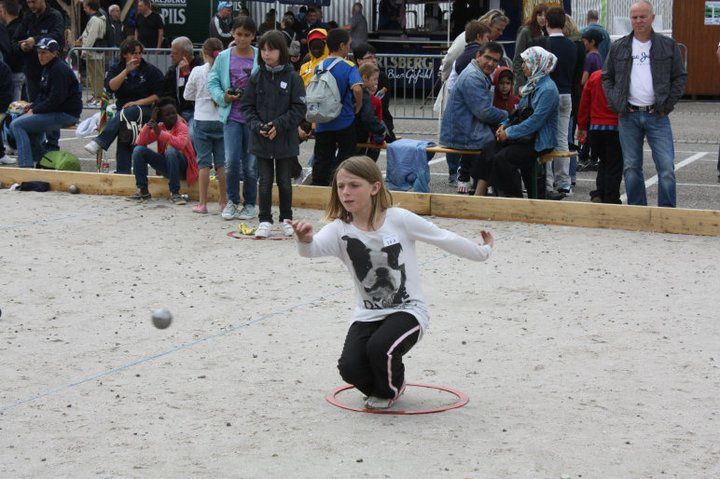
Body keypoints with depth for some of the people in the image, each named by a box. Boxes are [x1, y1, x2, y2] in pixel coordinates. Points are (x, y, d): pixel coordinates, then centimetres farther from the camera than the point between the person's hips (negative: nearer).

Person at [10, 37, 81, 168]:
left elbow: (56, 99, -22)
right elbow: (43, 94, 19)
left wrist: (35, 111, -16)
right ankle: (40, 160, 23)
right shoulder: (47, 68, 15)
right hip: (57, 112, 10)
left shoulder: (60, 70, -16)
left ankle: (26, 166, -17)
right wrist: (32, 107, 2)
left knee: (17, 125, -15)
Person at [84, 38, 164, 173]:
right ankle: (123, 171, -35)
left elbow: (158, 95, 1)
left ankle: (99, 142, -44)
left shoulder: (151, 70, 6)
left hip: (145, 109, -2)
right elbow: (110, 86, -7)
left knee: (126, 113, -36)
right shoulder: (116, 69, 12)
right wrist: (127, 70, -15)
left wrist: (137, 103, -9)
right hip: (122, 109, 2)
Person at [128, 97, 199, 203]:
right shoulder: (158, 127, 3)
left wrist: (160, 133, -38)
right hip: (165, 165, 5)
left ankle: (175, 193, -28)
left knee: (171, 150, -36)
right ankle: (143, 191, -7)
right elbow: (139, 143, -5)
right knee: (138, 150, -10)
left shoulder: (182, 126, -11)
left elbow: (181, 144, -33)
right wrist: (149, 123, -14)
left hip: (182, 167, -5)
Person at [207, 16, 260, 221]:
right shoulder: (224, 57, 5)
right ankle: (232, 202, 11)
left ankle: (249, 204, 20)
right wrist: (224, 97, -8)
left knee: (251, 164, 6)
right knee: (231, 161, -8)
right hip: (231, 116, 1)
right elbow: (213, 82, 8)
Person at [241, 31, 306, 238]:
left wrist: (279, 124, -17)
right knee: (265, 181, 6)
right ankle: (265, 221, 13)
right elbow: (247, 106, 5)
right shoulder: (256, 78, 2)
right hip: (261, 139, 2)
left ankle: (286, 219, 22)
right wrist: (257, 126, -11)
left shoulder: (292, 77, -5)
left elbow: (299, 109, -7)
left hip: (286, 139, -2)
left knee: (284, 181, 9)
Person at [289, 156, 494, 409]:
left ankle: (390, 389, 8)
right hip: (368, 315, 3)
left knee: (380, 348, -30)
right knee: (350, 367, -18)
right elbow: (314, 249, -30)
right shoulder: (340, 229, -9)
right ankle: (379, 387, 21)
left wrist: (482, 251, 13)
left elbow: (443, 238, 0)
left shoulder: (399, 219, -12)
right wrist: (305, 240, -54)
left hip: (408, 310, -3)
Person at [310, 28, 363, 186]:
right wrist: (358, 106, -9)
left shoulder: (319, 66, 4)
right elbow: (357, 89, -26)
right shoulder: (349, 67, -11)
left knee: (322, 160, 11)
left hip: (323, 124, 4)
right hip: (345, 122, -4)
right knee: (346, 157, 9)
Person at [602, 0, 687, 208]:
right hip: (628, 116, 2)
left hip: (657, 115, -2)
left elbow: (680, 77, 7)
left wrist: (667, 105, -3)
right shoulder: (618, 47, 8)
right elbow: (607, 77, 15)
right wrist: (615, 104, 2)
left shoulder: (668, 45, 4)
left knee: (666, 167, -8)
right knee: (631, 168, 5)